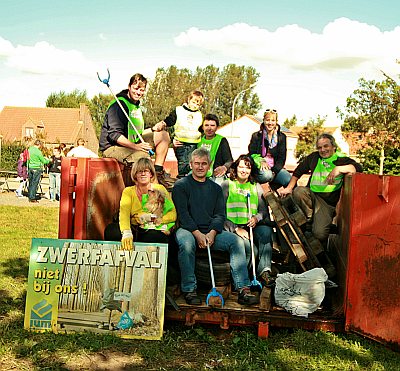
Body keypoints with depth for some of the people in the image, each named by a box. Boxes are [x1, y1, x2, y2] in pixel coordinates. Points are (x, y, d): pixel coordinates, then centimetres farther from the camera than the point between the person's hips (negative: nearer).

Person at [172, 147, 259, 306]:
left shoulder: (215, 188, 19)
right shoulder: (181, 185, 7)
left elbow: (220, 214, 9)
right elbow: (183, 214, -5)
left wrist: (212, 233, -11)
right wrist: (198, 234, -18)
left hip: (212, 231, 4)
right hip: (188, 229, -3)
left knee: (235, 240, -21)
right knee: (186, 242, -36)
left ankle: (243, 289, -23)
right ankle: (189, 290, -26)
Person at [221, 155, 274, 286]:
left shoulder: (256, 187, 23)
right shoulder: (226, 185, 10)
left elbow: (264, 210, 14)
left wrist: (257, 217, -10)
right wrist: (236, 229, -12)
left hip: (252, 226, 3)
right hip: (232, 228, -3)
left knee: (266, 230, -32)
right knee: (250, 249, -32)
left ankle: (265, 271, -33)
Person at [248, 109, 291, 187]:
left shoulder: (281, 137, 11)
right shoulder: (256, 136, 7)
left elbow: (282, 158, 5)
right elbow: (252, 154, 3)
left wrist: (274, 171, -13)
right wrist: (261, 162, -20)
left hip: (275, 168, 2)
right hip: (260, 168, -2)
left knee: (290, 180, -27)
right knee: (266, 175, -38)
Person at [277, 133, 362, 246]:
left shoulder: (341, 159, 0)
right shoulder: (314, 157, 15)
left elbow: (358, 168, -17)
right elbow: (298, 172, 18)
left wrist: (338, 169, -27)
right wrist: (289, 188, 7)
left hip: (329, 203, -3)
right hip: (312, 196, 4)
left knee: (320, 234, -23)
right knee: (299, 191, -33)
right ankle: (309, 219, -9)